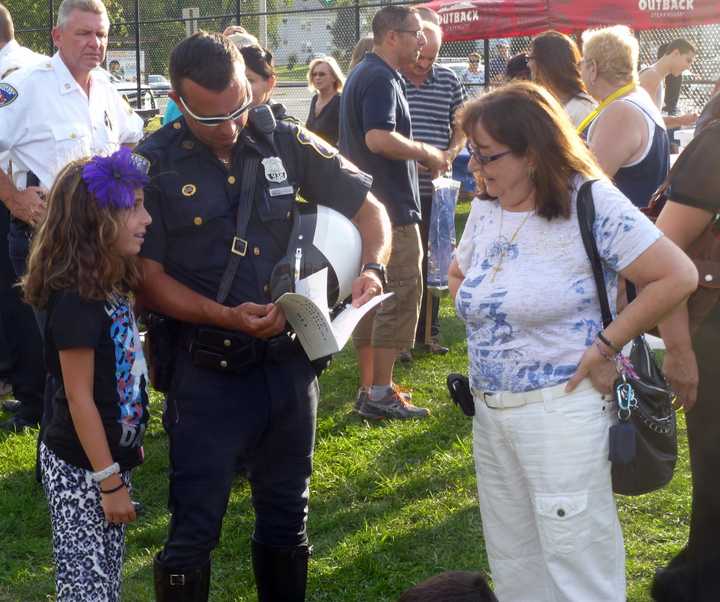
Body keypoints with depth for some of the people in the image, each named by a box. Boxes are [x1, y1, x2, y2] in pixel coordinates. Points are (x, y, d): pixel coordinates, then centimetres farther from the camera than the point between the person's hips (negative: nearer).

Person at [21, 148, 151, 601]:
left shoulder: (113, 286, 5)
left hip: (113, 457, 9)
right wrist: (109, 482, -18)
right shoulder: (76, 300, -23)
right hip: (81, 470, -9)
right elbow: (79, 399, -21)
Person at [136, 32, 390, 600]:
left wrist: (371, 269, -12)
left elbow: (368, 207, 8)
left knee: (286, 518, 19)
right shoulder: (154, 165, -9)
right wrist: (228, 316, -22)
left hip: (289, 361, 3)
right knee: (194, 531, 3)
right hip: (207, 371, -3)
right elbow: (148, 277, -9)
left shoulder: (286, 143, -2)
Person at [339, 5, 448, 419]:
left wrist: (420, 155, 17)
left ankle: (369, 387, 19)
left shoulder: (365, 74, 17)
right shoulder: (381, 79, -16)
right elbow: (379, 138, -29)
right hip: (391, 208, -10)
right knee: (402, 293, -6)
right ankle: (381, 394, -3)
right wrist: (427, 153, -15)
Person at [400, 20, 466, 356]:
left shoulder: (448, 81, 6)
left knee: (431, 261, 12)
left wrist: (451, 152, -4)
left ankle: (428, 332, 24)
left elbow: (462, 125, 16)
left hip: (435, 189, 4)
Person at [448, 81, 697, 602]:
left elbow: (677, 276, -18)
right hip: (489, 411, 7)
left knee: (577, 560, 0)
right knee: (511, 560, 17)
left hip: (560, 408, -7)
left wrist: (606, 345, -17)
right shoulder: (486, 207, 7)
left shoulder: (591, 204, -16)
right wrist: (481, 333, 9)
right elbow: (460, 273, 25)